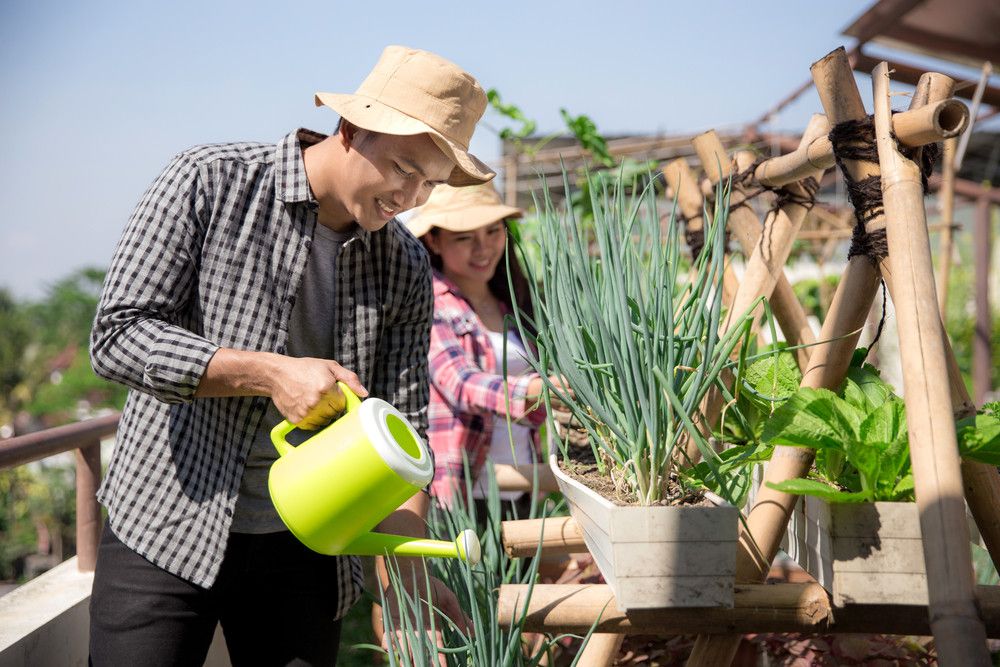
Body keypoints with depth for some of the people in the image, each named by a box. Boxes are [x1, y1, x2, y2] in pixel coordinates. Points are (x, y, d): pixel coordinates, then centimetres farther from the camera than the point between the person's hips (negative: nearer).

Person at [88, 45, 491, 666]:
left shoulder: (407, 269, 1)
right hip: (165, 531, -3)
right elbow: (119, 335, -14)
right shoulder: (210, 183, -10)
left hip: (304, 547, 3)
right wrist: (271, 373, -22)